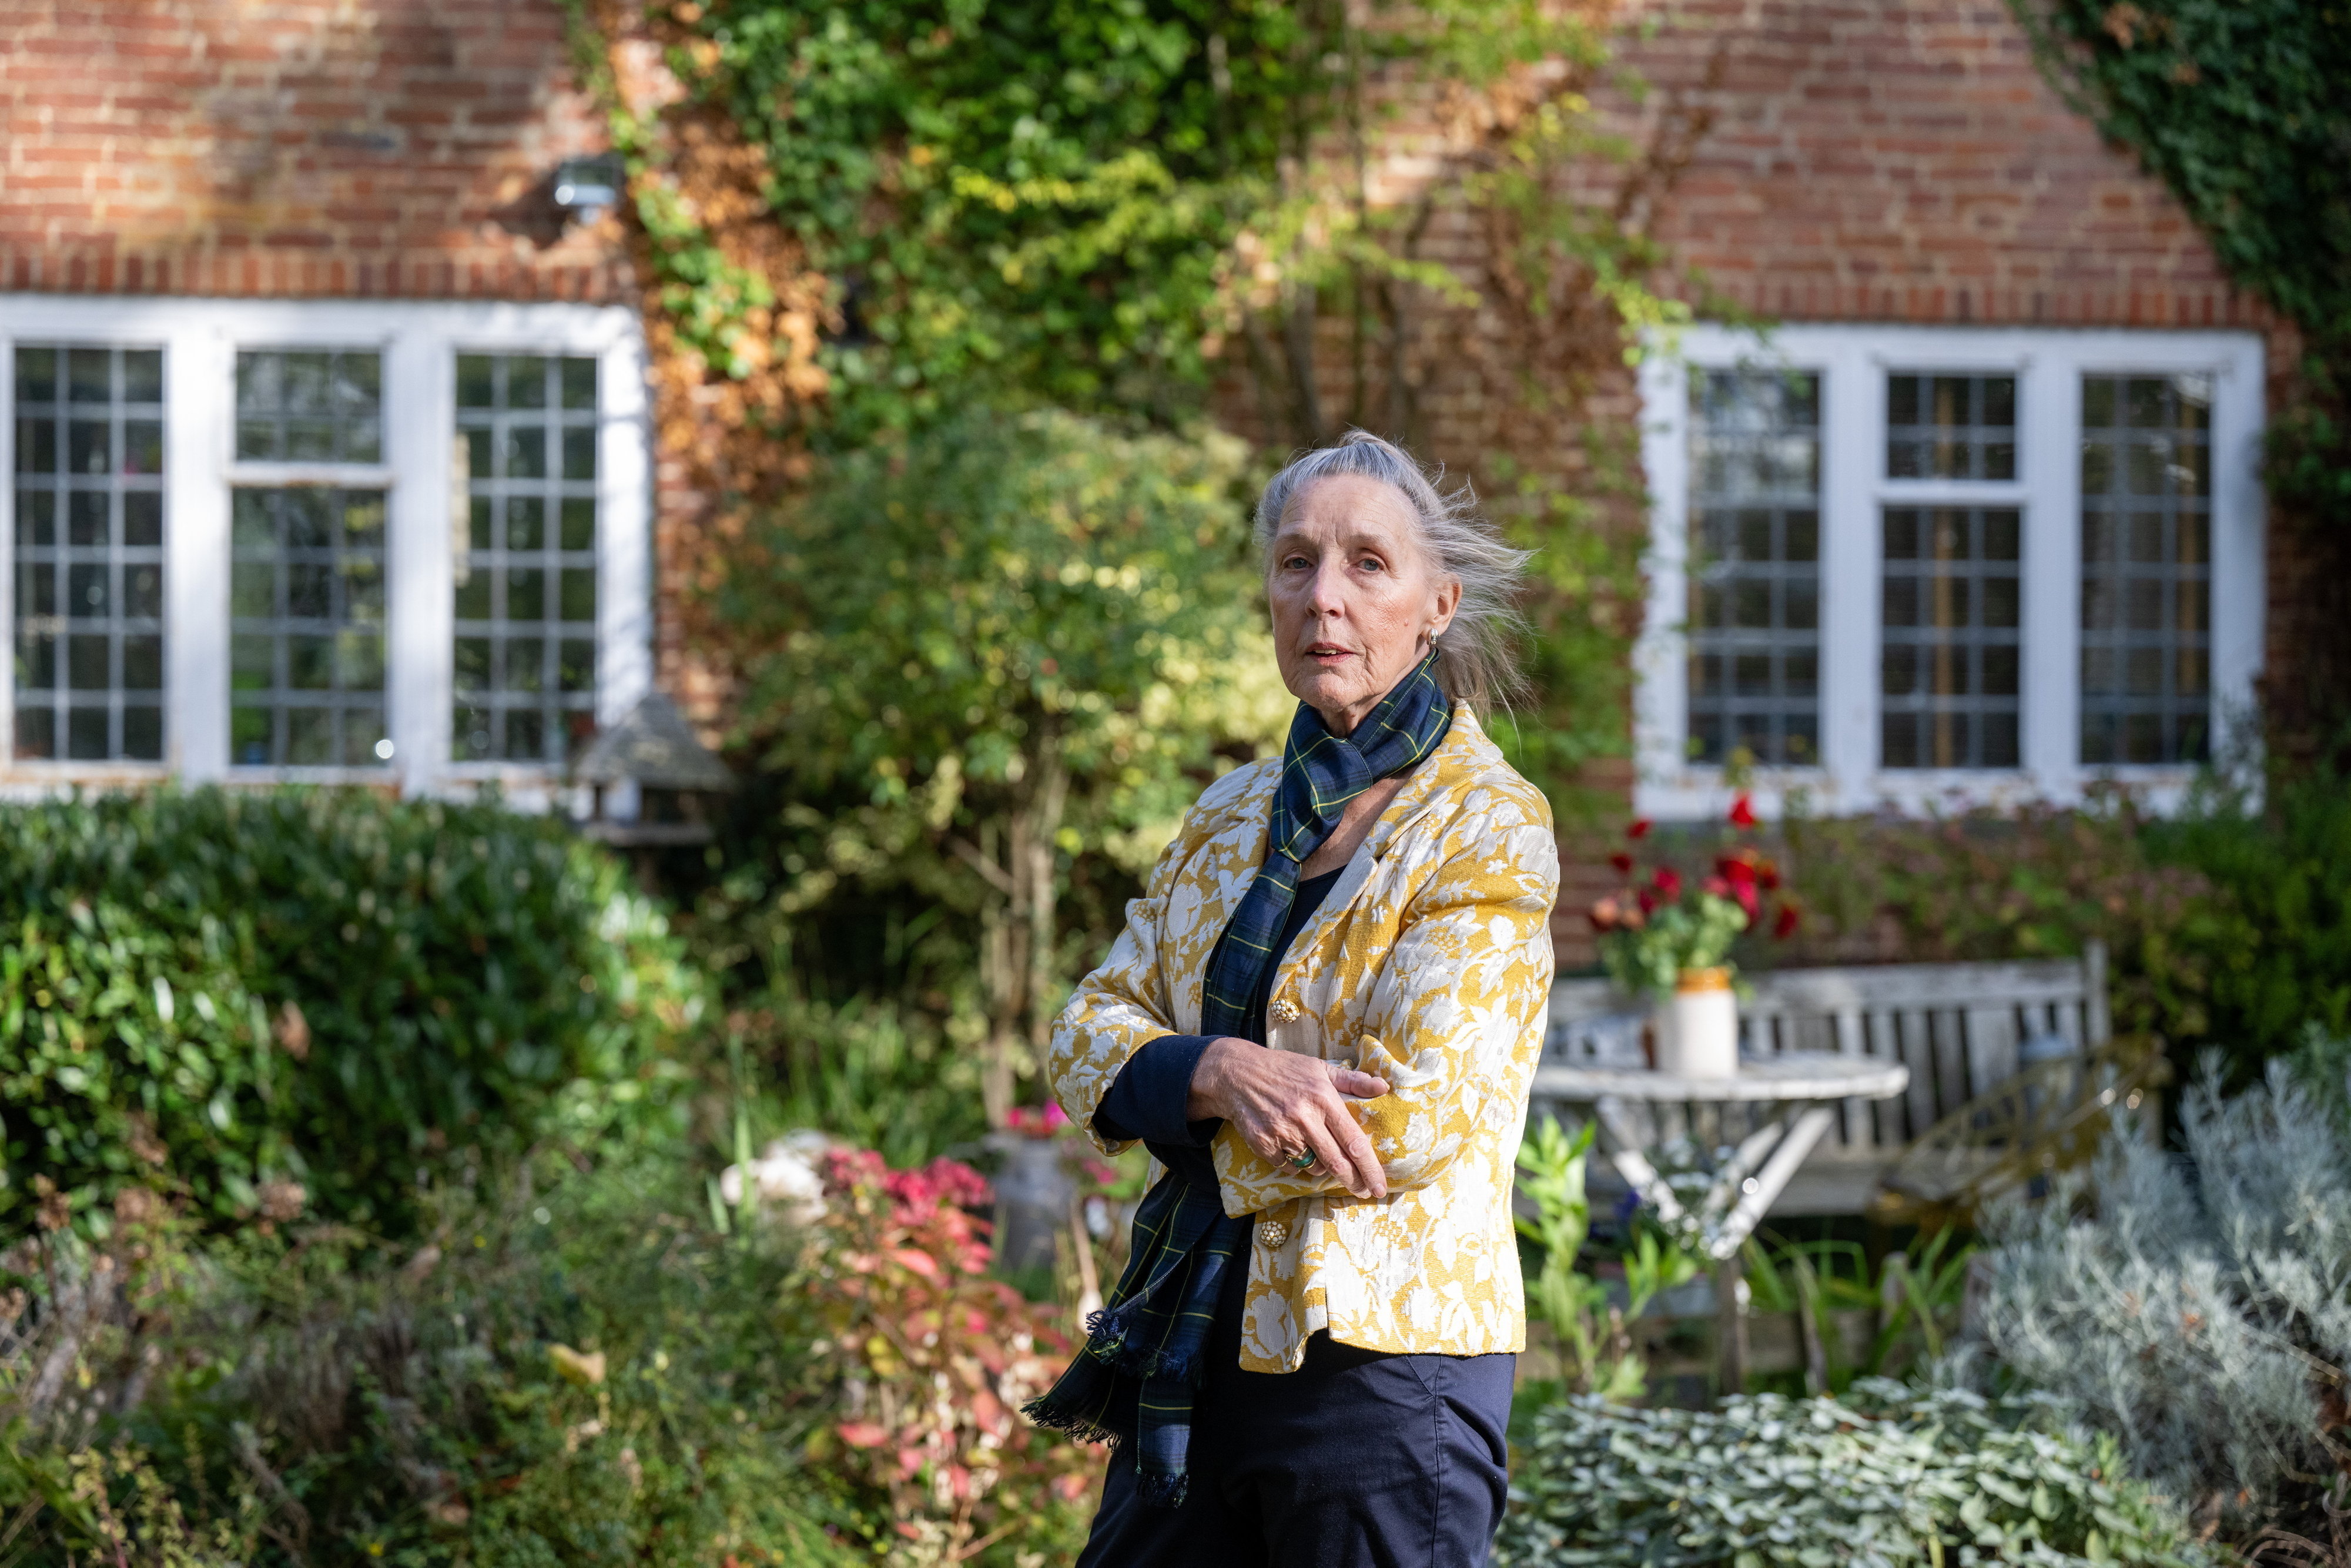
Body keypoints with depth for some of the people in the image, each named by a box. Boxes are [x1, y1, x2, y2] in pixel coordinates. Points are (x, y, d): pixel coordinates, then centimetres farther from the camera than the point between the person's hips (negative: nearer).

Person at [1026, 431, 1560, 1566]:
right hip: (1196, 1351, 6)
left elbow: (1413, 1119, -17)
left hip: (1379, 1357, -6)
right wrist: (1217, 1072, -16)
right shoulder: (1235, 814, 13)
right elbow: (1087, 1036, 6)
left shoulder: (1489, 830, -8)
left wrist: (1181, 1122, -6)